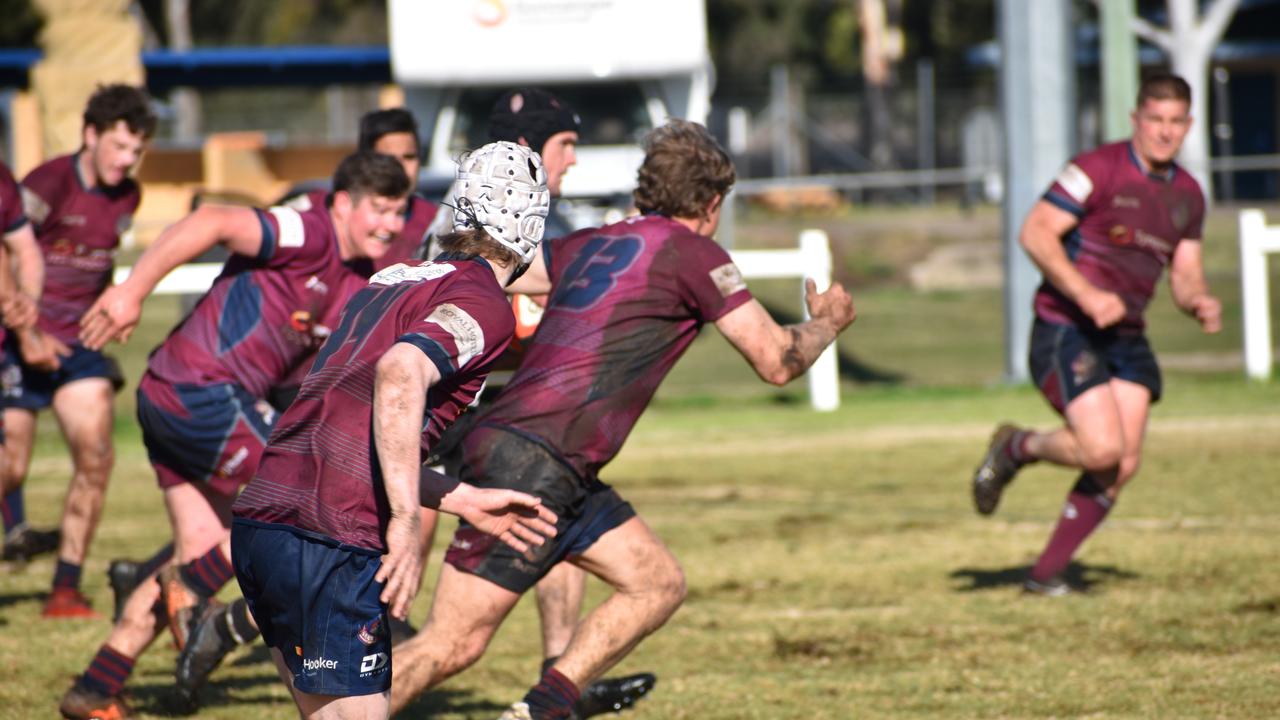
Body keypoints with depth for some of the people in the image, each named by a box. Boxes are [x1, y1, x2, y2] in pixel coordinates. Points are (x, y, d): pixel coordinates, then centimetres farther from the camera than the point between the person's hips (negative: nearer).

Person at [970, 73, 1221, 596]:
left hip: (1126, 338, 7)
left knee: (1123, 467, -4)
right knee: (1102, 450, -21)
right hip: (1065, 331, -7)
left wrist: (1200, 304, -7)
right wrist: (1086, 294, -26)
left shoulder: (1187, 195, 11)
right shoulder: (1098, 170, -12)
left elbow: (1185, 276, 18)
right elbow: (1036, 233, -16)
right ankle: (1017, 447, 10)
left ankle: (1048, 572, 10)